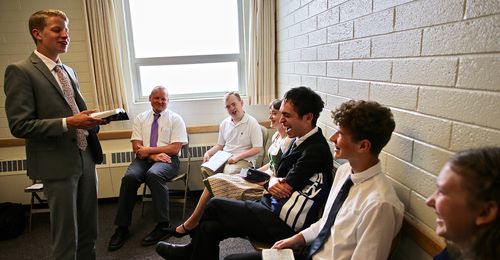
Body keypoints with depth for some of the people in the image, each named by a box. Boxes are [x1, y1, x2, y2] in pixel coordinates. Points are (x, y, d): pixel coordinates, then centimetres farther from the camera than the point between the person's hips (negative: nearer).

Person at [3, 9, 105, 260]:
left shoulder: (69, 71, 14)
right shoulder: (20, 71, -7)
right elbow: (19, 125, -13)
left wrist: (90, 119, 1)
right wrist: (68, 123, -22)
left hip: (85, 158, 7)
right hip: (58, 163, -6)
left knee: (88, 232, 15)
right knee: (66, 238, 6)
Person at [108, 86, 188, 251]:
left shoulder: (176, 119, 3)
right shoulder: (140, 118, 13)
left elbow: (175, 149, -6)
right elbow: (137, 148, 4)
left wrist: (149, 149, -9)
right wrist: (154, 155, -13)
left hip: (167, 160, -3)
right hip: (144, 158, 3)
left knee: (153, 174, -35)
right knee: (129, 177, -28)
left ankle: (163, 225, -26)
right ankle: (122, 228, -17)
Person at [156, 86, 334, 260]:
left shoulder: (316, 151, -19)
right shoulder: (299, 141, 8)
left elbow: (283, 190, -19)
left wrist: (274, 181, 2)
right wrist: (272, 183, -12)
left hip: (283, 224, -8)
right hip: (273, 207, 8)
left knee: (215, 205, -3)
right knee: (209, 227, -2)